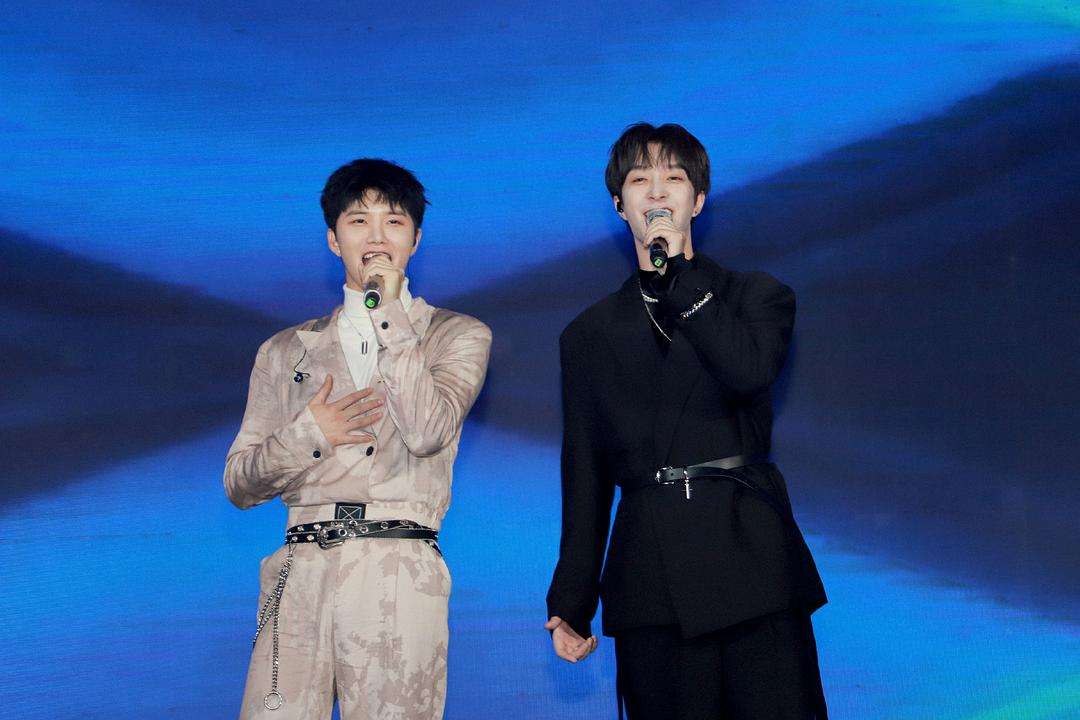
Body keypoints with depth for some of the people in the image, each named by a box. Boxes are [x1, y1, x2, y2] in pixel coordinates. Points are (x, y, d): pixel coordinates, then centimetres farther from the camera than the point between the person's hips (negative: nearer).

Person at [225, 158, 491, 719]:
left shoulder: (457, 335, 12)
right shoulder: (286, 351, 18)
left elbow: (427, 430, -8)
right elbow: (239, 485, 15)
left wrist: (388, 311, -2)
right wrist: (306, 435, -3)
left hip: (399, 575, -2)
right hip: (301, 570, 2)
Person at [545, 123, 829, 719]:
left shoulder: (757, 297, 11)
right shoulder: (588, 335, 16)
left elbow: (750, 371, -13)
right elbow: (585, 475, 15)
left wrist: (677, 270, -7)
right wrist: (570, 603, 11)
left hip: (752, 560, -1)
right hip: (649, 590, 2)